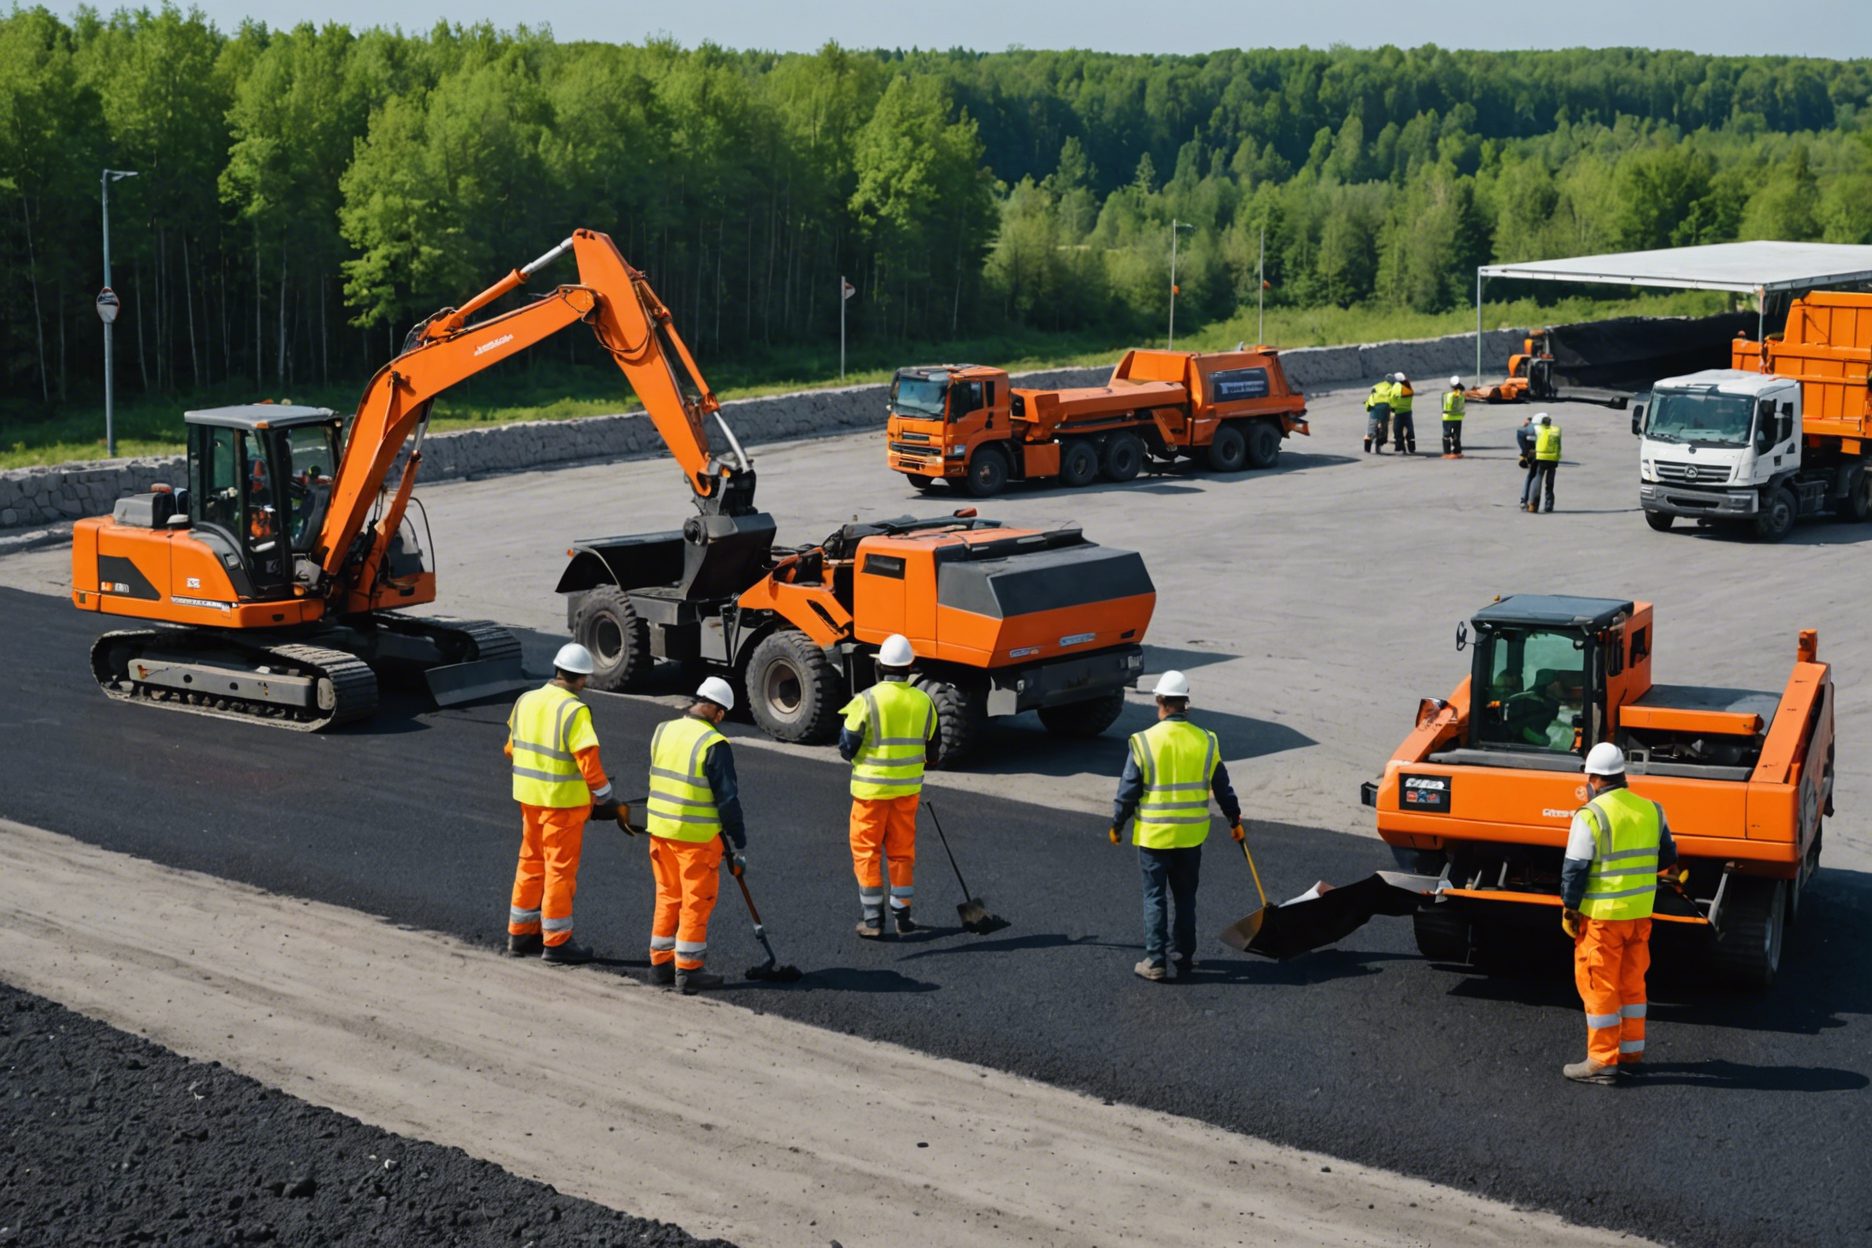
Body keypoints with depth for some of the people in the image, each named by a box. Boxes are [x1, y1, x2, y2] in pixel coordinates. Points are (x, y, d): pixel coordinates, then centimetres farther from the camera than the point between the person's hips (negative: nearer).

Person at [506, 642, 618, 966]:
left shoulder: (526, 701, 2)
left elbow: (511, 748, 12)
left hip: (529, 797, 7)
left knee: (531, 863, 18)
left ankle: (521, 933, 27)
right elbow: (588, 761, -20)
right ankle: (556, 942, 10)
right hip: (563, 801, -7)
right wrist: (605, 799, -8)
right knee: (561, 869, 3)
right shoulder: (574, 711, -20)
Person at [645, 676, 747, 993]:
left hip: (660, 829, 7)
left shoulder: (662, 731, 4)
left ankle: (661, 962, 23)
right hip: (697, 836, -6)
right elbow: (727, 798, -13)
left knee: (668, 896, 17)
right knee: (697, 901, 4)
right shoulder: (714, 745, -17)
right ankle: (688, 970, 8)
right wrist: (739, 846, -5)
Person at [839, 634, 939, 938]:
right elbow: (933, 750, 7)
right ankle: (902, 915, 18)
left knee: (866, 851, 7)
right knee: (902, 850, 14)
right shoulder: (923, 701, -2)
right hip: (908, 787, 4)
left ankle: (872, 919, 9)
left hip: (871, 787, -3)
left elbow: (847, 747, -11)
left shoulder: (867, 700, -15)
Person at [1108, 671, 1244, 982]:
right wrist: (1235, 822, 21)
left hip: (1153, 836, -3)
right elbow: (1223, 789, 7)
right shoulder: (1206, 742, -2)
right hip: (1192, 836, 3)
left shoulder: (1144, 742, -13)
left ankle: (1156, 962, 6)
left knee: (1155, 898, 6)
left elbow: (1127, 792, -9)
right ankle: (1183, 955, 23)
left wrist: (1116, 826, 5)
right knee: (1185, 897, 16)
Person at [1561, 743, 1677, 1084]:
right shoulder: (1651, 810, 2)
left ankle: (1602, 1061, 7)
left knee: (1599, 986, 2)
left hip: (1602, 915, -6)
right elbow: (1668, 856, 12)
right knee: (1632, 982, 19)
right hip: (1640, 913, 6)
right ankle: (1632, 1050, 29)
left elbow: (1575, 869, -15)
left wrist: (1569, 909, -4)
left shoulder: (1591, 815, -16)